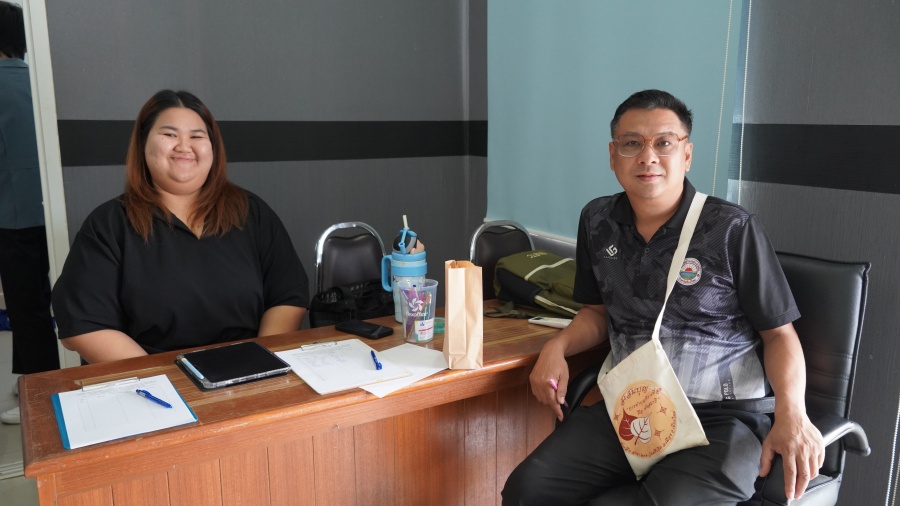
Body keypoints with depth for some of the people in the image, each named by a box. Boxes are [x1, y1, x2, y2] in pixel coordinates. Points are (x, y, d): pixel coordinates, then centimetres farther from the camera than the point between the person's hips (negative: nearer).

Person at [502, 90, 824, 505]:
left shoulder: (733, 229, -6)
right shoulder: (598, 221, 7)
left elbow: (779, 334, -1)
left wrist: (791, 413, -18)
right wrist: (556, 347, -1)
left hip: (720, 417, -3)